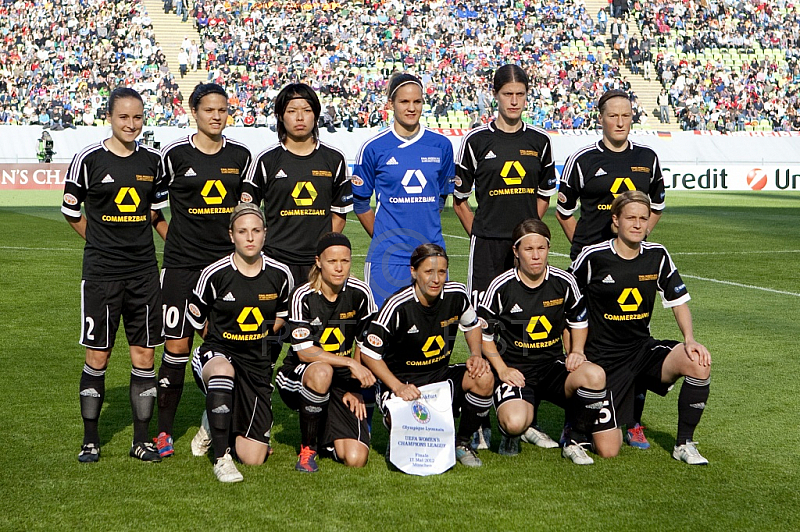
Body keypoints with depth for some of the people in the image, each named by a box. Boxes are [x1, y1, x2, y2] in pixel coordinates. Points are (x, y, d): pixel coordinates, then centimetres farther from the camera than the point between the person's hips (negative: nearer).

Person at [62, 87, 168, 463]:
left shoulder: (152, 161, 6)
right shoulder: (89, 159, -4)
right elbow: (71, 212, 5)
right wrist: (104, 244, 6)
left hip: (144, 272, 3)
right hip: (101, 273, -3)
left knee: (145, 356, 4)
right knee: (98, 357, 2)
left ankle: (142, 439, 15)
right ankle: (90, 439, 16)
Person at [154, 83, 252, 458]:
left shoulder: (240, 155, 7)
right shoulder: (174, 154, -2)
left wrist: (239, 246, 9)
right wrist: (173, 240, 1)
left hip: (226, 261, 3)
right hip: (182, 262, -2)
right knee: (177, 346, -3)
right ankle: (163, 430, 8)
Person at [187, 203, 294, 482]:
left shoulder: (280, 275, -3)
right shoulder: (215, 274, -10)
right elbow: (195, 321, 3)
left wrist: (262, 339, 9)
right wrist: (230, 341, 5)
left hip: (258, 363, 2)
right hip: (218, 352, -2)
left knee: (253, 458, -6)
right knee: (222, 370, -45)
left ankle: (216, 423, 29)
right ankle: (221, 457, -29)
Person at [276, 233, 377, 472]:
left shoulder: (360, 293, -4)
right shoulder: (303, 297, -14)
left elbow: (364, 344, 6)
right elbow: (304, 352, -21)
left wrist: (354, 389, 0)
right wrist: (351, 363, -28)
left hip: (342, 381, 3)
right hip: (299, 377, -2)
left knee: (355, 459, -17)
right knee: (322, 372, -41)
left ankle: (324, 436, 20)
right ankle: (308, 448, -18)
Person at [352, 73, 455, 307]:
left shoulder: (441, 146, 6)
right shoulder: (374, 148, -1)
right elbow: (360, 202, 7)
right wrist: (382, 237, 7)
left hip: (431, 252, 3)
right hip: (388, 256, -2)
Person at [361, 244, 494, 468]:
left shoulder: (457, 294, -7)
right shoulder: (398, 306, -20)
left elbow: (472, 325, 16)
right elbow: (369, 353, -15)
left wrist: (476, 355, -4)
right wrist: (398, 387, -25)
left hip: (441, 375, 4)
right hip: (401, 379, -4)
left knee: (483, 379, -24)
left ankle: (462, 443, 0)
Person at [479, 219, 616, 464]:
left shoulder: (564, 282, -1)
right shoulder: (501, 287, -8)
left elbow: (579, 321, 17)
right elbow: (483, 334, 0)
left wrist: (576, 351, -1)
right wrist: (502, 370, -11)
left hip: (553, 365, 3)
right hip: (514, 368, -3)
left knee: (595, 375, -30)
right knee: (515, 423, -33)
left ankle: (575, 441, -6)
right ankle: (511, 434, 9)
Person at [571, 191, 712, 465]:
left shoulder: (657, 255, 0)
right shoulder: (593, 257, -11)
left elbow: (679, 302, 8)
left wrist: (690, 340, -10)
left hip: (644, 348, 4)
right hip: (604, 357, -4)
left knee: (699, 362, -26)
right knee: (608, 450, -10)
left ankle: (684, 443, -7)